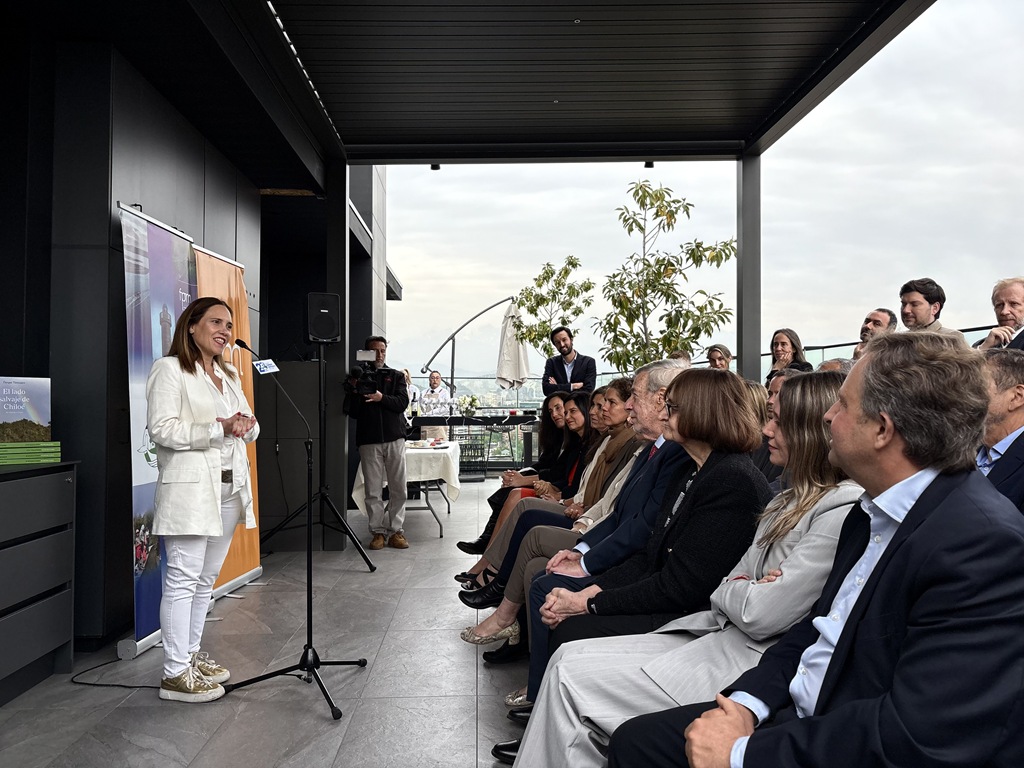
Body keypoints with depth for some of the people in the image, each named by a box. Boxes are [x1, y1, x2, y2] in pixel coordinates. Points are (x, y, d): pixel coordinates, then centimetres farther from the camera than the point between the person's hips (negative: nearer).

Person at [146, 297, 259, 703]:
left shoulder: (229, 376, 20)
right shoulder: (169, 369, -3)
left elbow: (250, 431, 20)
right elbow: (162, 429, -14)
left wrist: (246, 425, -4)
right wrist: (219, 429, -18)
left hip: (229, 488, 8)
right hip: (190, 488, -8)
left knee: (205, 579, 13)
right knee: (183, 579, -6)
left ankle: (190, 654, 24)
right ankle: (175, 673, 0)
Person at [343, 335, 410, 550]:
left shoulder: (395, 376, 13)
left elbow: (403, 402, -2)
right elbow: (351, 411, 6)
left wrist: (382, 398, -17)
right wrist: (354, 392, -11)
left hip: (394, 438, 1)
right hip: (369, 440, -1)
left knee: (398, 488, -1)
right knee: (373, 490, -1)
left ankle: (395, 530, 6)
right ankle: (377, 532, 6)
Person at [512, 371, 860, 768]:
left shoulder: (844, 509, -17)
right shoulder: (792, 500, 13)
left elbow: (761, 615, -20)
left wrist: (729, 591, 0)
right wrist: (740, 590, -9)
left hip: (747, 661, -9)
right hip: (715, 633, 9)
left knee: (570, 678, -12)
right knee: (569, 655, -1)